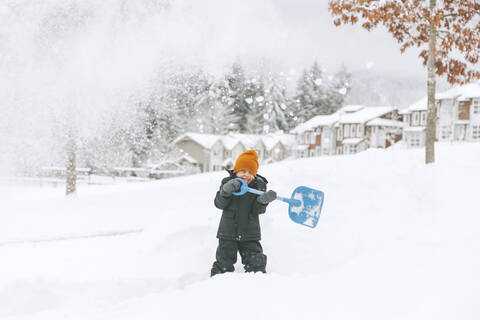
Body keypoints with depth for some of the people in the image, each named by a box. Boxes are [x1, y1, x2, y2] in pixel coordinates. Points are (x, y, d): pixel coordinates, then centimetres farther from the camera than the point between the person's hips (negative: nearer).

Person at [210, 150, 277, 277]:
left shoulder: (259, 185, -1)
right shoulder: (228, 183, -2)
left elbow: (257, 210, -6)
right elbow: (219, 204, -9)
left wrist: (263, 200, -27)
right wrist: (225, 191, -27)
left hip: (250, 234, 1)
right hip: (228, 232, 0)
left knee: (256, 263, 2)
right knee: (224, 262, 5)